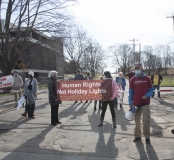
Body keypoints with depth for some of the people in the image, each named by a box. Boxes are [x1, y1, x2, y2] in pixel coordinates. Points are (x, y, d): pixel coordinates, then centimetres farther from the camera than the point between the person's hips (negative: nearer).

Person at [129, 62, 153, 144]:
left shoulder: (147, 78, 0)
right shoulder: (132, 80, 2)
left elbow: (151, 89, 4)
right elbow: (131, 92, 4)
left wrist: (147, 95, -16)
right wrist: (130, 103, -2)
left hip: (145, 103, -1)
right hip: (136, 104, 2)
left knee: (146, 120, -6)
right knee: (137, 120, 10)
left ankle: (147, 136, 9)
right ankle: (137, 136, 23)